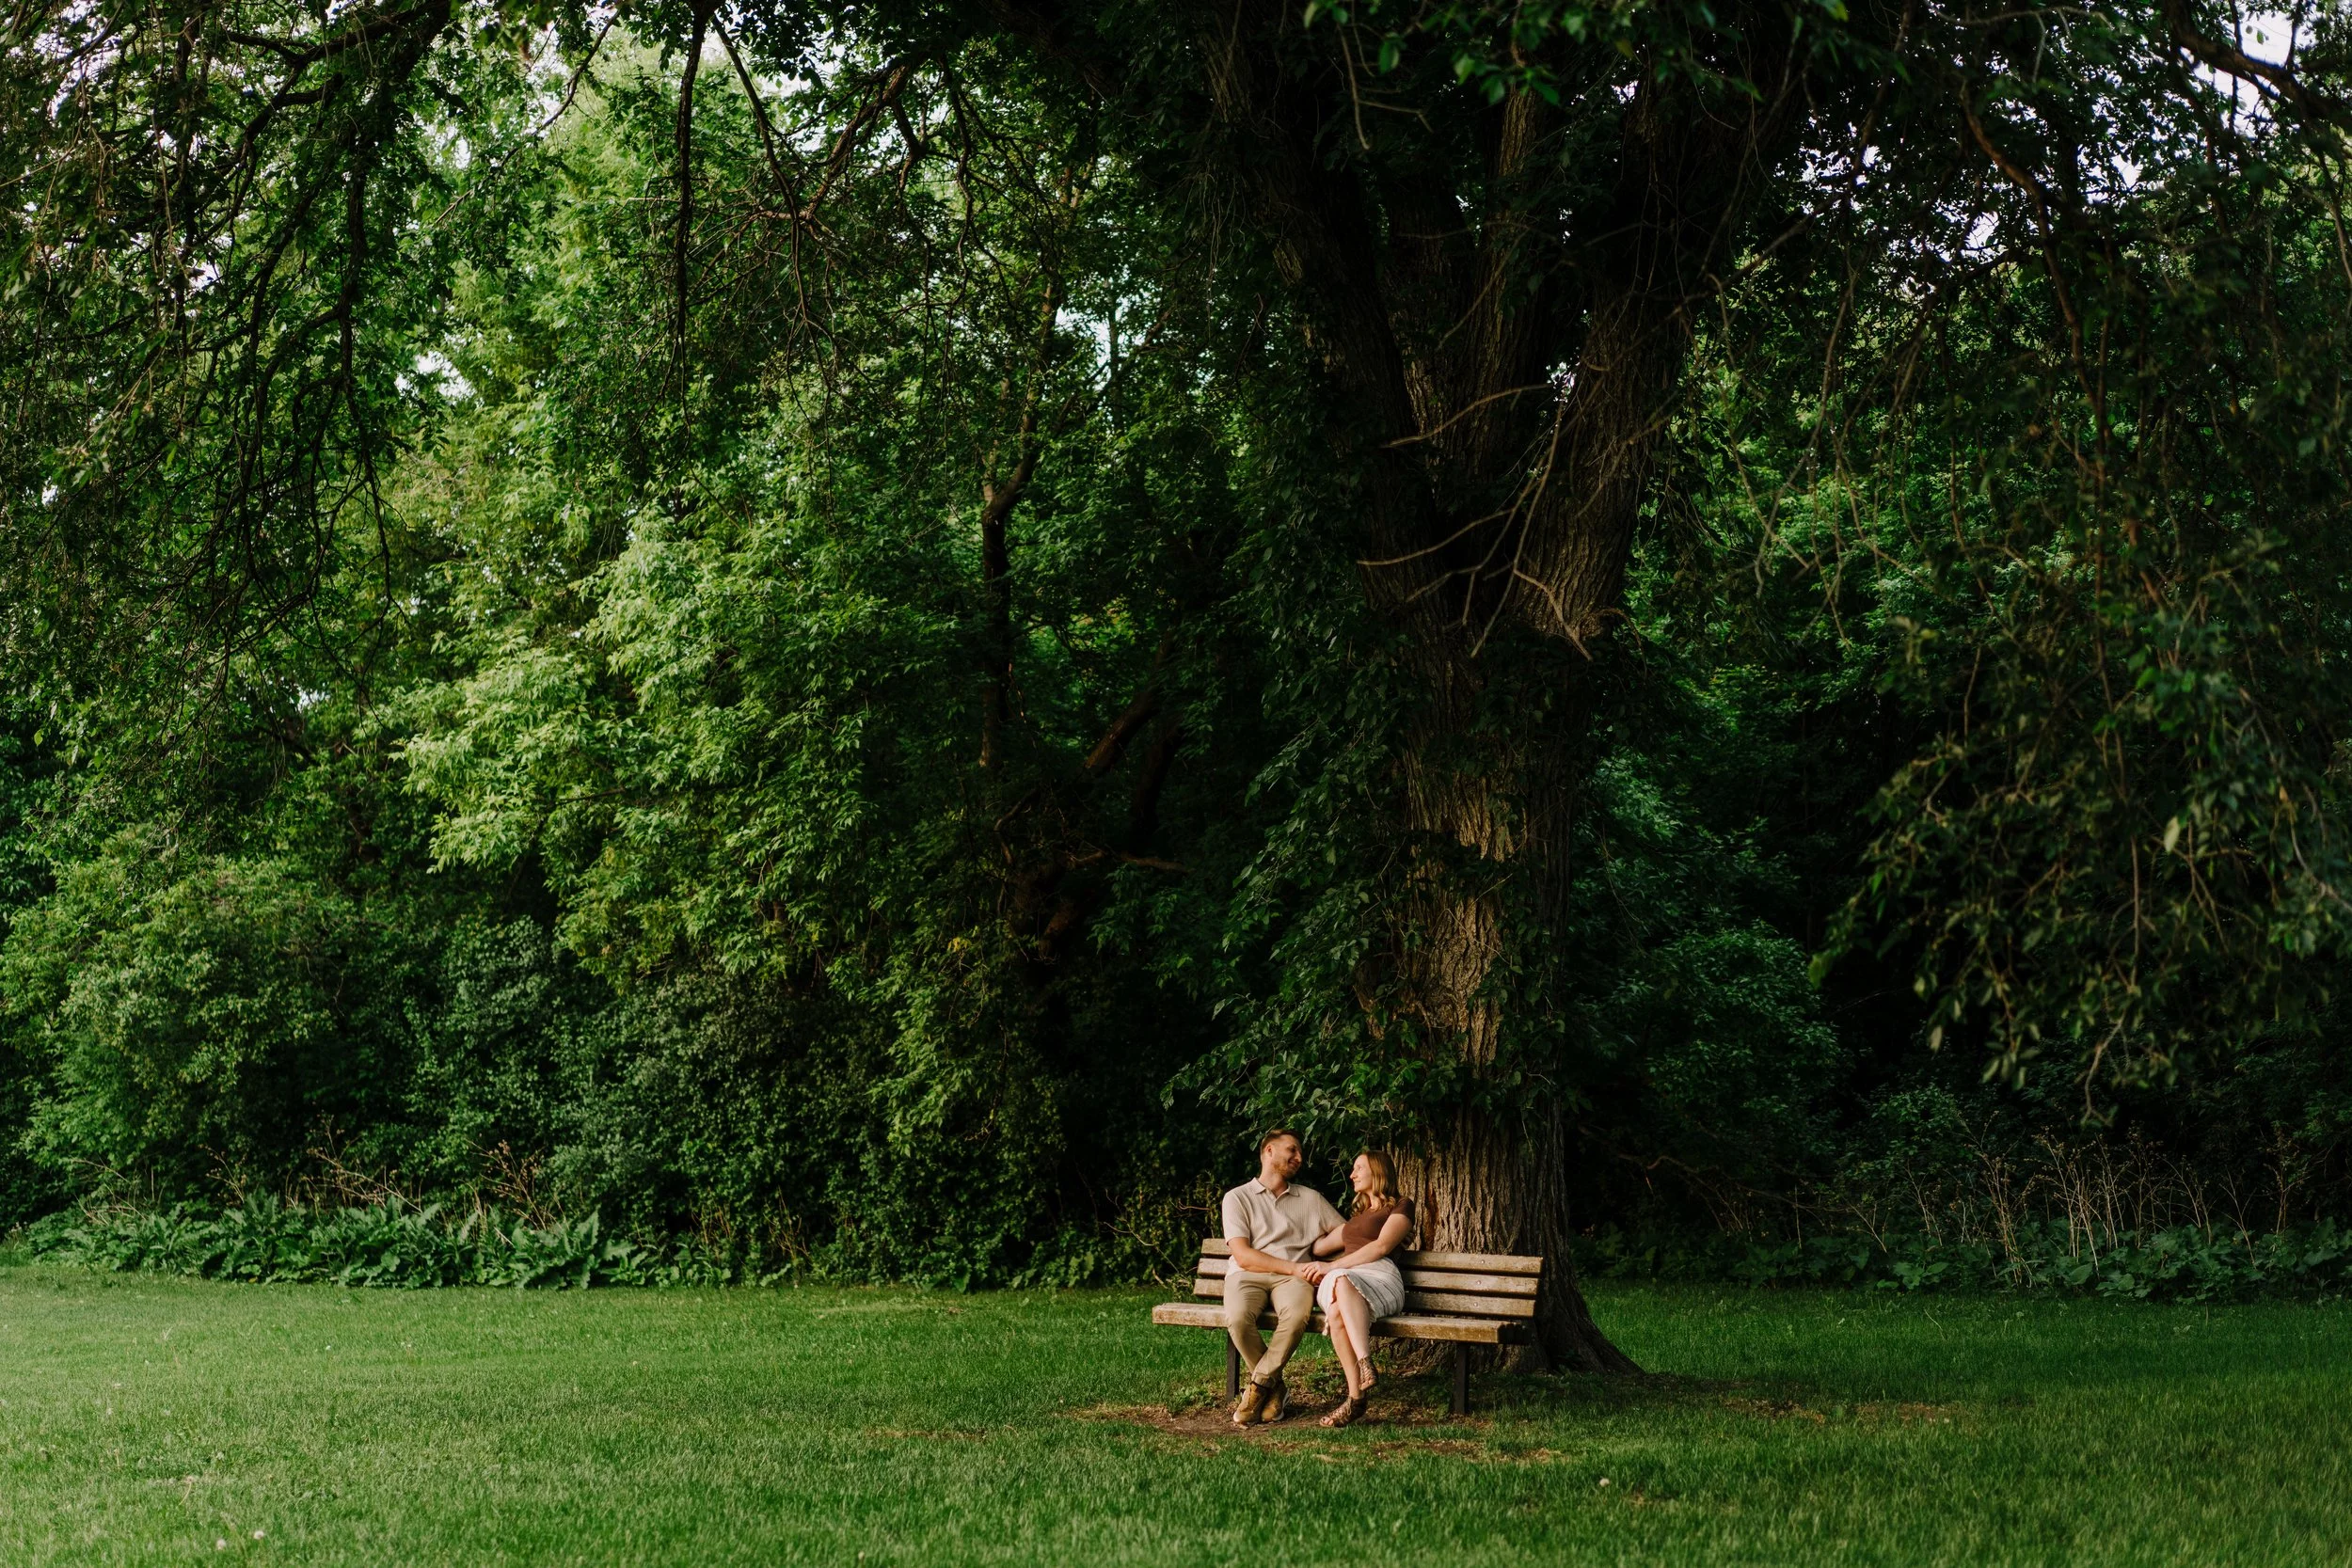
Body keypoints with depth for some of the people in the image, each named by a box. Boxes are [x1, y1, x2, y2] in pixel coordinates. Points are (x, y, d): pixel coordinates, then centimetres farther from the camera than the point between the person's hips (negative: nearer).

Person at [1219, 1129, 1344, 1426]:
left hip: (1294, 1277, 1)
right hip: (1248, 1276, -1)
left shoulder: (1311, 1198, 23)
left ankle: (1259, 1385, -18)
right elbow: (1243, 1256, -1)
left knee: (1297, 1315, -36)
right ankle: (1275, 1390, -11)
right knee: (1238, 1319, -36)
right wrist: (1294, 1267, -10)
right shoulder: (1238, 1198, 12)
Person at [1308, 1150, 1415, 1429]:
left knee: (1343, 1280, -43)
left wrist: (1332, 1267, -6)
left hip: (1379, 1275, -5)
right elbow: (1318, 1248, 42)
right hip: (1338, 1280, 5)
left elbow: (1381, 1247, -2)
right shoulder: (1357, 1215, 38)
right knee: (1336, 1313, -36)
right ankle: (1356, 1395, -47)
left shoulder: (1401, 1206, 15)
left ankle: (1365, 1365, -56)